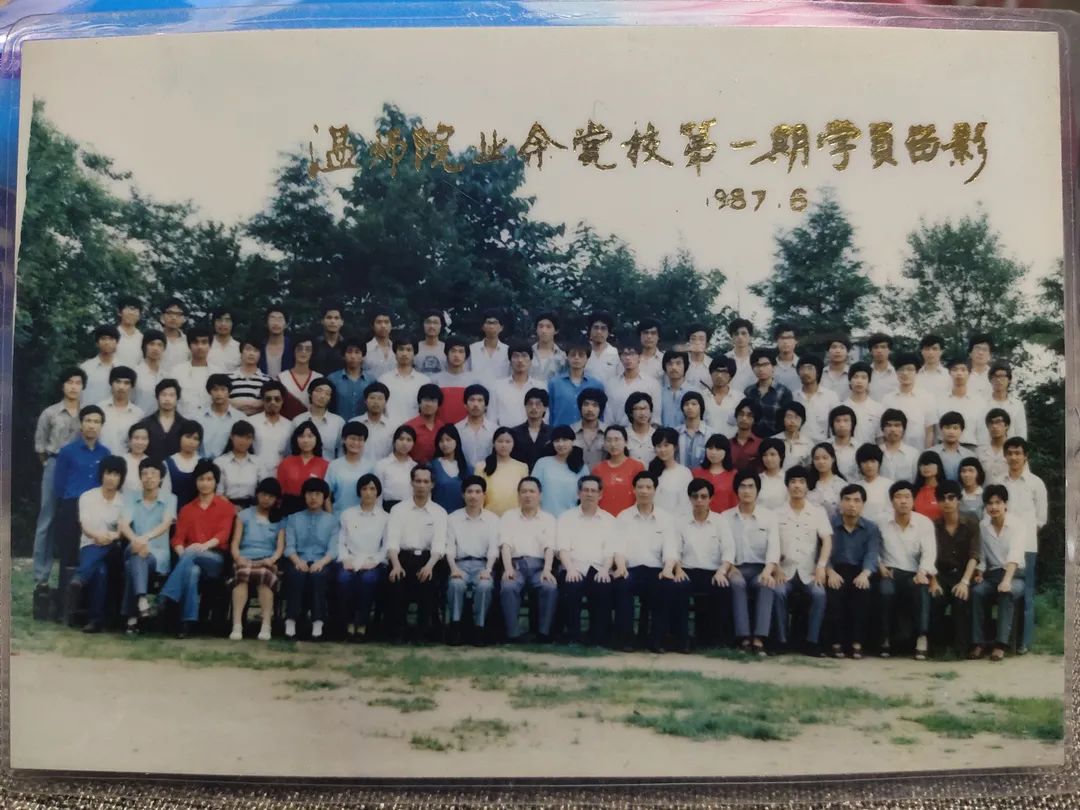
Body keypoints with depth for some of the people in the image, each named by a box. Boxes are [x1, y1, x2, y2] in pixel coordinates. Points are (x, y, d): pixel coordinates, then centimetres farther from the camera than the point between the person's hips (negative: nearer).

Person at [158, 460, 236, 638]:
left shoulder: (226, 506, 12)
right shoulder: (187, 509, 23)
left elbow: (224, 534, -4)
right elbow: (178, 537, 10)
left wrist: (204, 546, -25)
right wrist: (181, 553, -14)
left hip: (216, 559, -2)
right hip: (191, 560, 2)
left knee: (192, 554, -38)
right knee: (191, 570, -38)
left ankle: (166, 599, -46)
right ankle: (188, 622, -45)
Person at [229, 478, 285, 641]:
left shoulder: (280, 520, 20)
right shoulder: (244, 514, 20)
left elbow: (280, 547, 9)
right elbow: (235, 543, 11)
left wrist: (271, 559, -13)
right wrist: (238, 558, -10)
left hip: (267, 562, 0)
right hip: (245, 560, 0)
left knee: (264, 573, -39)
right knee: (243, 574, -38)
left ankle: (266, 626, -41)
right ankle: (237, 625, -42)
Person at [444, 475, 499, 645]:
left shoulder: (492, 518, 10)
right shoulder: (453, 518, 11)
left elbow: (493, 548, 2)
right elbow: (449, 547, 2)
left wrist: (488, 569, -16)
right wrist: (453, 568, -16)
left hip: (482, 564, 0)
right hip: (460, 563, 0)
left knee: (485, 585, -33)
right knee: (456, 584, -33)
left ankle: (479, 628, -21)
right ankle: (456, 627, -22)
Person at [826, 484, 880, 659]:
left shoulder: (871, 528, 10)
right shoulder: (829, 524, 7)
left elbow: (871, 554, -7)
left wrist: (865, 573, -30)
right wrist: (830, 572, -27)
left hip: (859, 571, 1)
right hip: (835, 570, -1)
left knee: (862, 589, -32)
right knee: (833, 590, -32)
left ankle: (857, 642, -24)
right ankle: (836, 642, -22)